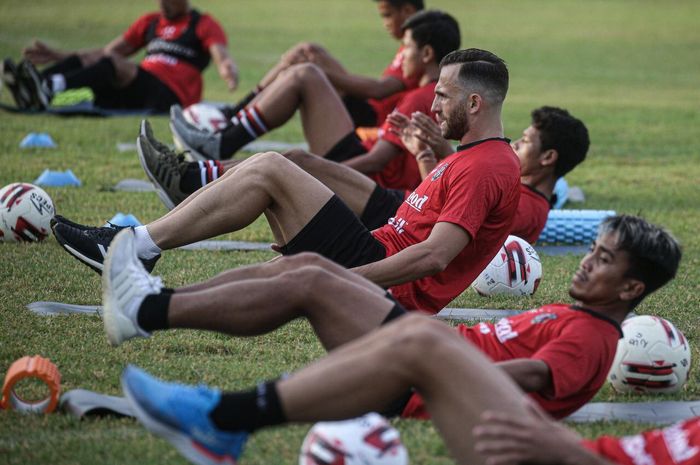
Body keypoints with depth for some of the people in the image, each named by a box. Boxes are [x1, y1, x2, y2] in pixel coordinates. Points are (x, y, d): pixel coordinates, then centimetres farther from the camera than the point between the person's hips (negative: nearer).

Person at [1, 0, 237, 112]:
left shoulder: (203, 25, 8)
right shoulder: (150, 22, 27)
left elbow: (221, 56, -10)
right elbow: (106, 51, 27)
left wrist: (229, 73, -36)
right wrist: (57, 56, 20)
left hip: (170, 97, -6)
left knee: (114, 63, -29)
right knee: (88, 60, -14)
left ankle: (51, 87, -55)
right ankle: (30, 87, -41)